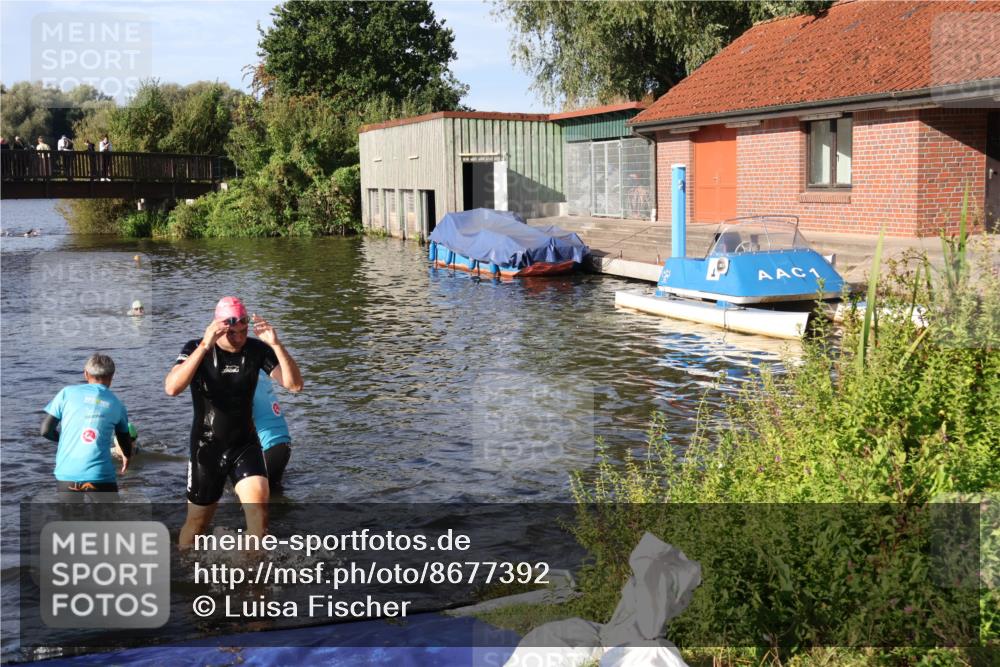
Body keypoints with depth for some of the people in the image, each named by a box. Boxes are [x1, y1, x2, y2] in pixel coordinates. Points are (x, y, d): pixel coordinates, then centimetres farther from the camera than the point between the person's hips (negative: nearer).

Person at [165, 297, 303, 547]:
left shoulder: (256, 349, -8)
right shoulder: (196, 348, -13)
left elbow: (294, 385, -17)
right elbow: (172, 388, -31)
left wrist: (276, 344, -30)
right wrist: (205, 346, -39)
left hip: (245, 444, 1)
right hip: (207, 447, -1)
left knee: (258, 501, -24)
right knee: (197, 520, 12)